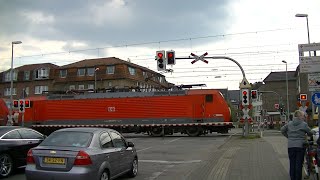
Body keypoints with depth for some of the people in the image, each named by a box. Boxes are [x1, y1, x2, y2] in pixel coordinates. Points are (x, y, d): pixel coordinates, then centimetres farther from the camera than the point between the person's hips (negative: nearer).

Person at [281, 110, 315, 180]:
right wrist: (313, 132, 25)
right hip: (300, 146, -4)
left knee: (292, 163, 10)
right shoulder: (304, 124, -7)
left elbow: (282, 130, 11)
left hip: (290, 146, 4)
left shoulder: (289, 123, 6)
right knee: (299, 164, 3)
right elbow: (310, 133, 3)